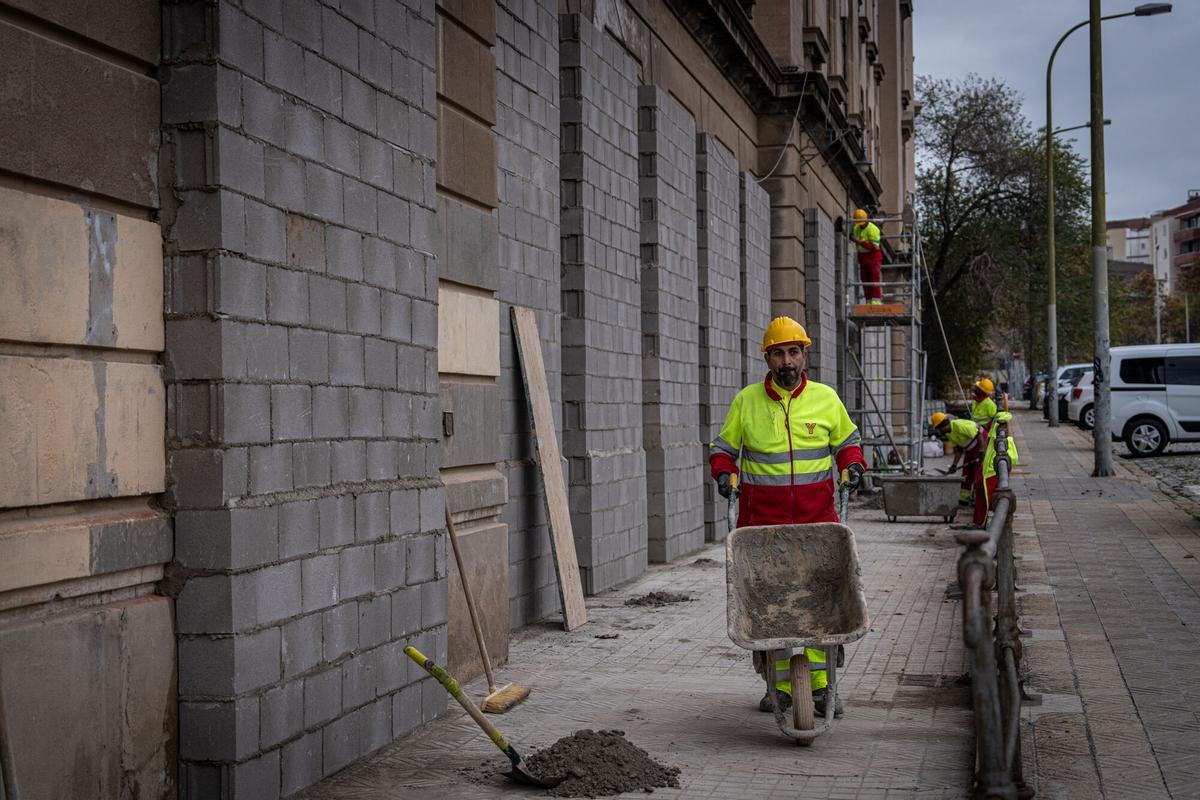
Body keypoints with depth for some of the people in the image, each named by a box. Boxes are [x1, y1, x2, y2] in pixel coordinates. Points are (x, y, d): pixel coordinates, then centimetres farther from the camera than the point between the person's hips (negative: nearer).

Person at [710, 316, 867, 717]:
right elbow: (723, 447, 17)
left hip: (817, 518, 0)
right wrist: (725, 472, -2)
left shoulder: (826, 398, 7)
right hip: (763, 518, 0)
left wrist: (852, 466, 2)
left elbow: (846, 440, 21)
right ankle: (781, 685, 12)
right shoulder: (746, 401, 5)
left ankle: (820, 684, 7)